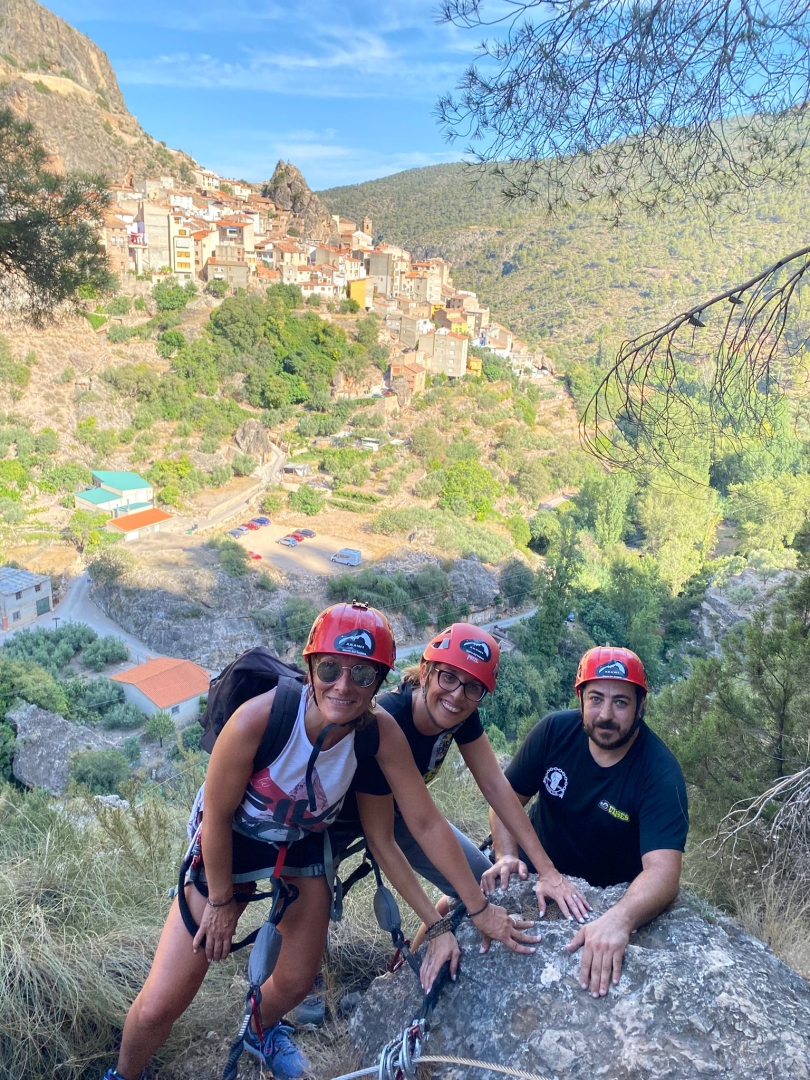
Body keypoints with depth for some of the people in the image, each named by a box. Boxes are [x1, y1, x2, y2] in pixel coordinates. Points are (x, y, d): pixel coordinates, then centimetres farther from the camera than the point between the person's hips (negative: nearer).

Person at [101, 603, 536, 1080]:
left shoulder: (382, 732, -27)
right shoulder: (258, 719, -36)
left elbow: (427, 823, -16)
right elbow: (217, 814, -21)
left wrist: (479, 908, -10)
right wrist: (221, 901, -8)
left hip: (304, 843, 3)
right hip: (231, 843, -2)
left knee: (295, 982, 14)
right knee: (161, 1005, -1)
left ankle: (262, 1030, 51)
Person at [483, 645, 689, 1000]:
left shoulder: (660, 774, -26)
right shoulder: (554, 731, -18)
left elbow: (663, 871, -37)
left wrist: (618, 919, -55)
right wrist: (506, 856, -25)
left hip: (611, 894, -2)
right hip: (535, 867, 2)